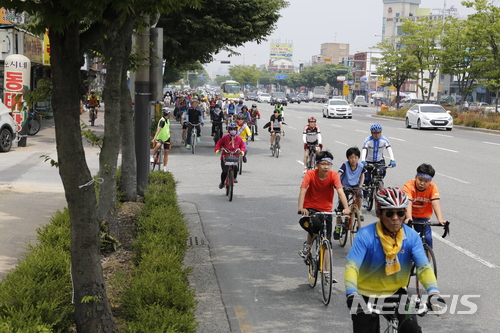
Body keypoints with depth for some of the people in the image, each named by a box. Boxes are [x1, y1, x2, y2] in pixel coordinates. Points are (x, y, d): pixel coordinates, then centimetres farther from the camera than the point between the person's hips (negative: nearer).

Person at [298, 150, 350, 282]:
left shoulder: (333, 175, -12)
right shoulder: (310, 174, -15)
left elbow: (340, 192, -23)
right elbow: (303, 191, -26)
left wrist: (346, 208, -40)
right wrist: (301, 208, -43)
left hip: (326, 210, 3)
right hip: (310, 208, -2)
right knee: (315, 224, -35)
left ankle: (327, 271, 12)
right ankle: (307, 245, -5)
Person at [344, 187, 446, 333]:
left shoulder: (411, 236, -10)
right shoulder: (365, 235, -19)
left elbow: (424, 266, -18)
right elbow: (352, 266, -28)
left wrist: (433, 292, -37)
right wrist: (352, 294, -45)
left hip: (395, 294, 2)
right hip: (366, 296, -1)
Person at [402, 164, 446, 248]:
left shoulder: (433, 187, -14)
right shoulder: (408, 186, -22)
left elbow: (436, 204, -26)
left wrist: (440, 219, -42)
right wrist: (409, 219, -51)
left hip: (423, 217, 2)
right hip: (410, 216, -2)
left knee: (427, 239, -13)